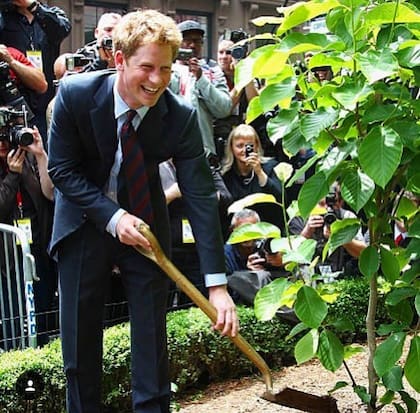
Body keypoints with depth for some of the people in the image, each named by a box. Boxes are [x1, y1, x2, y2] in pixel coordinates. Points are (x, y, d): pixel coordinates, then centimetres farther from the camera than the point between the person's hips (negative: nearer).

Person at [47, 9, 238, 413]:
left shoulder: (181, 116, -22)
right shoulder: (75, 94, -23)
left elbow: (201, 196, -23)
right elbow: (62, 168, -14)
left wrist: (217, 284, -28)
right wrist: (112, 216, -27)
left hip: (145, 223, 0)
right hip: (84, 221, 0)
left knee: (152, 333, 4)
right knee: (79, 335, 7)